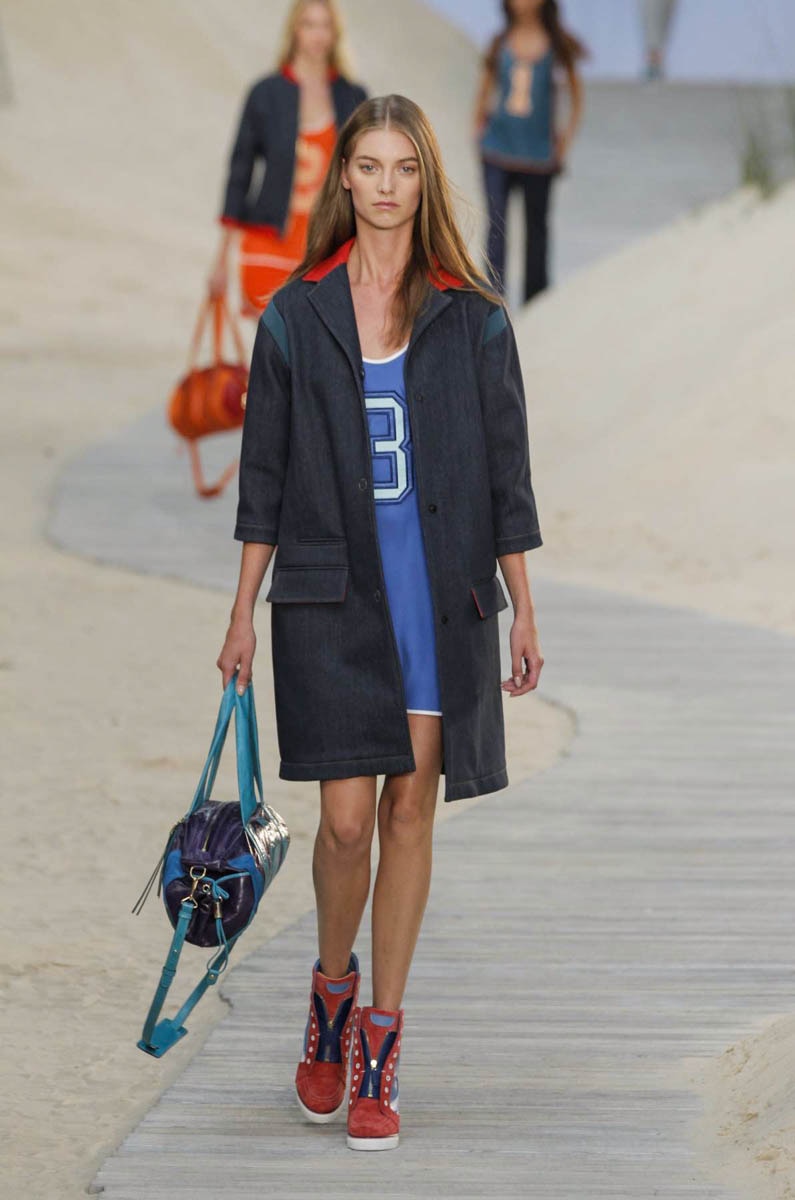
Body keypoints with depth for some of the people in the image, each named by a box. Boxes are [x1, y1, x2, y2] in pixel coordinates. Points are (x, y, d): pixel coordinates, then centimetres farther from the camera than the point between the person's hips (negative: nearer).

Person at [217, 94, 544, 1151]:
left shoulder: (472, 318, 3)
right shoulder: (296, 315, 4)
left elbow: (505, 471, 6)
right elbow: (265, 475, 7)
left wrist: (524, 613, 3)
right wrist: (244, 612, 6)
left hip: (442, 590, 0)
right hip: (332, 590, 0)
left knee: (411, 811, 2)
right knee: (346, 818, -4)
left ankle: (380, 1051, 10)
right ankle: (332, 988, 25)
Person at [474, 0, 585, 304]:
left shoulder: (557, 44, 0)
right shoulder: (501, 43, 2)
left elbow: (576, 90, 10)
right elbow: (484, 91, 13)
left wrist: (568, 134, 4)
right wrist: (478, 130, 6)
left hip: (538, 152, 0)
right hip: (498, 150, 0)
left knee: (536, 226, 13)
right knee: (496, 225, -8)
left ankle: (534, 299, 28)